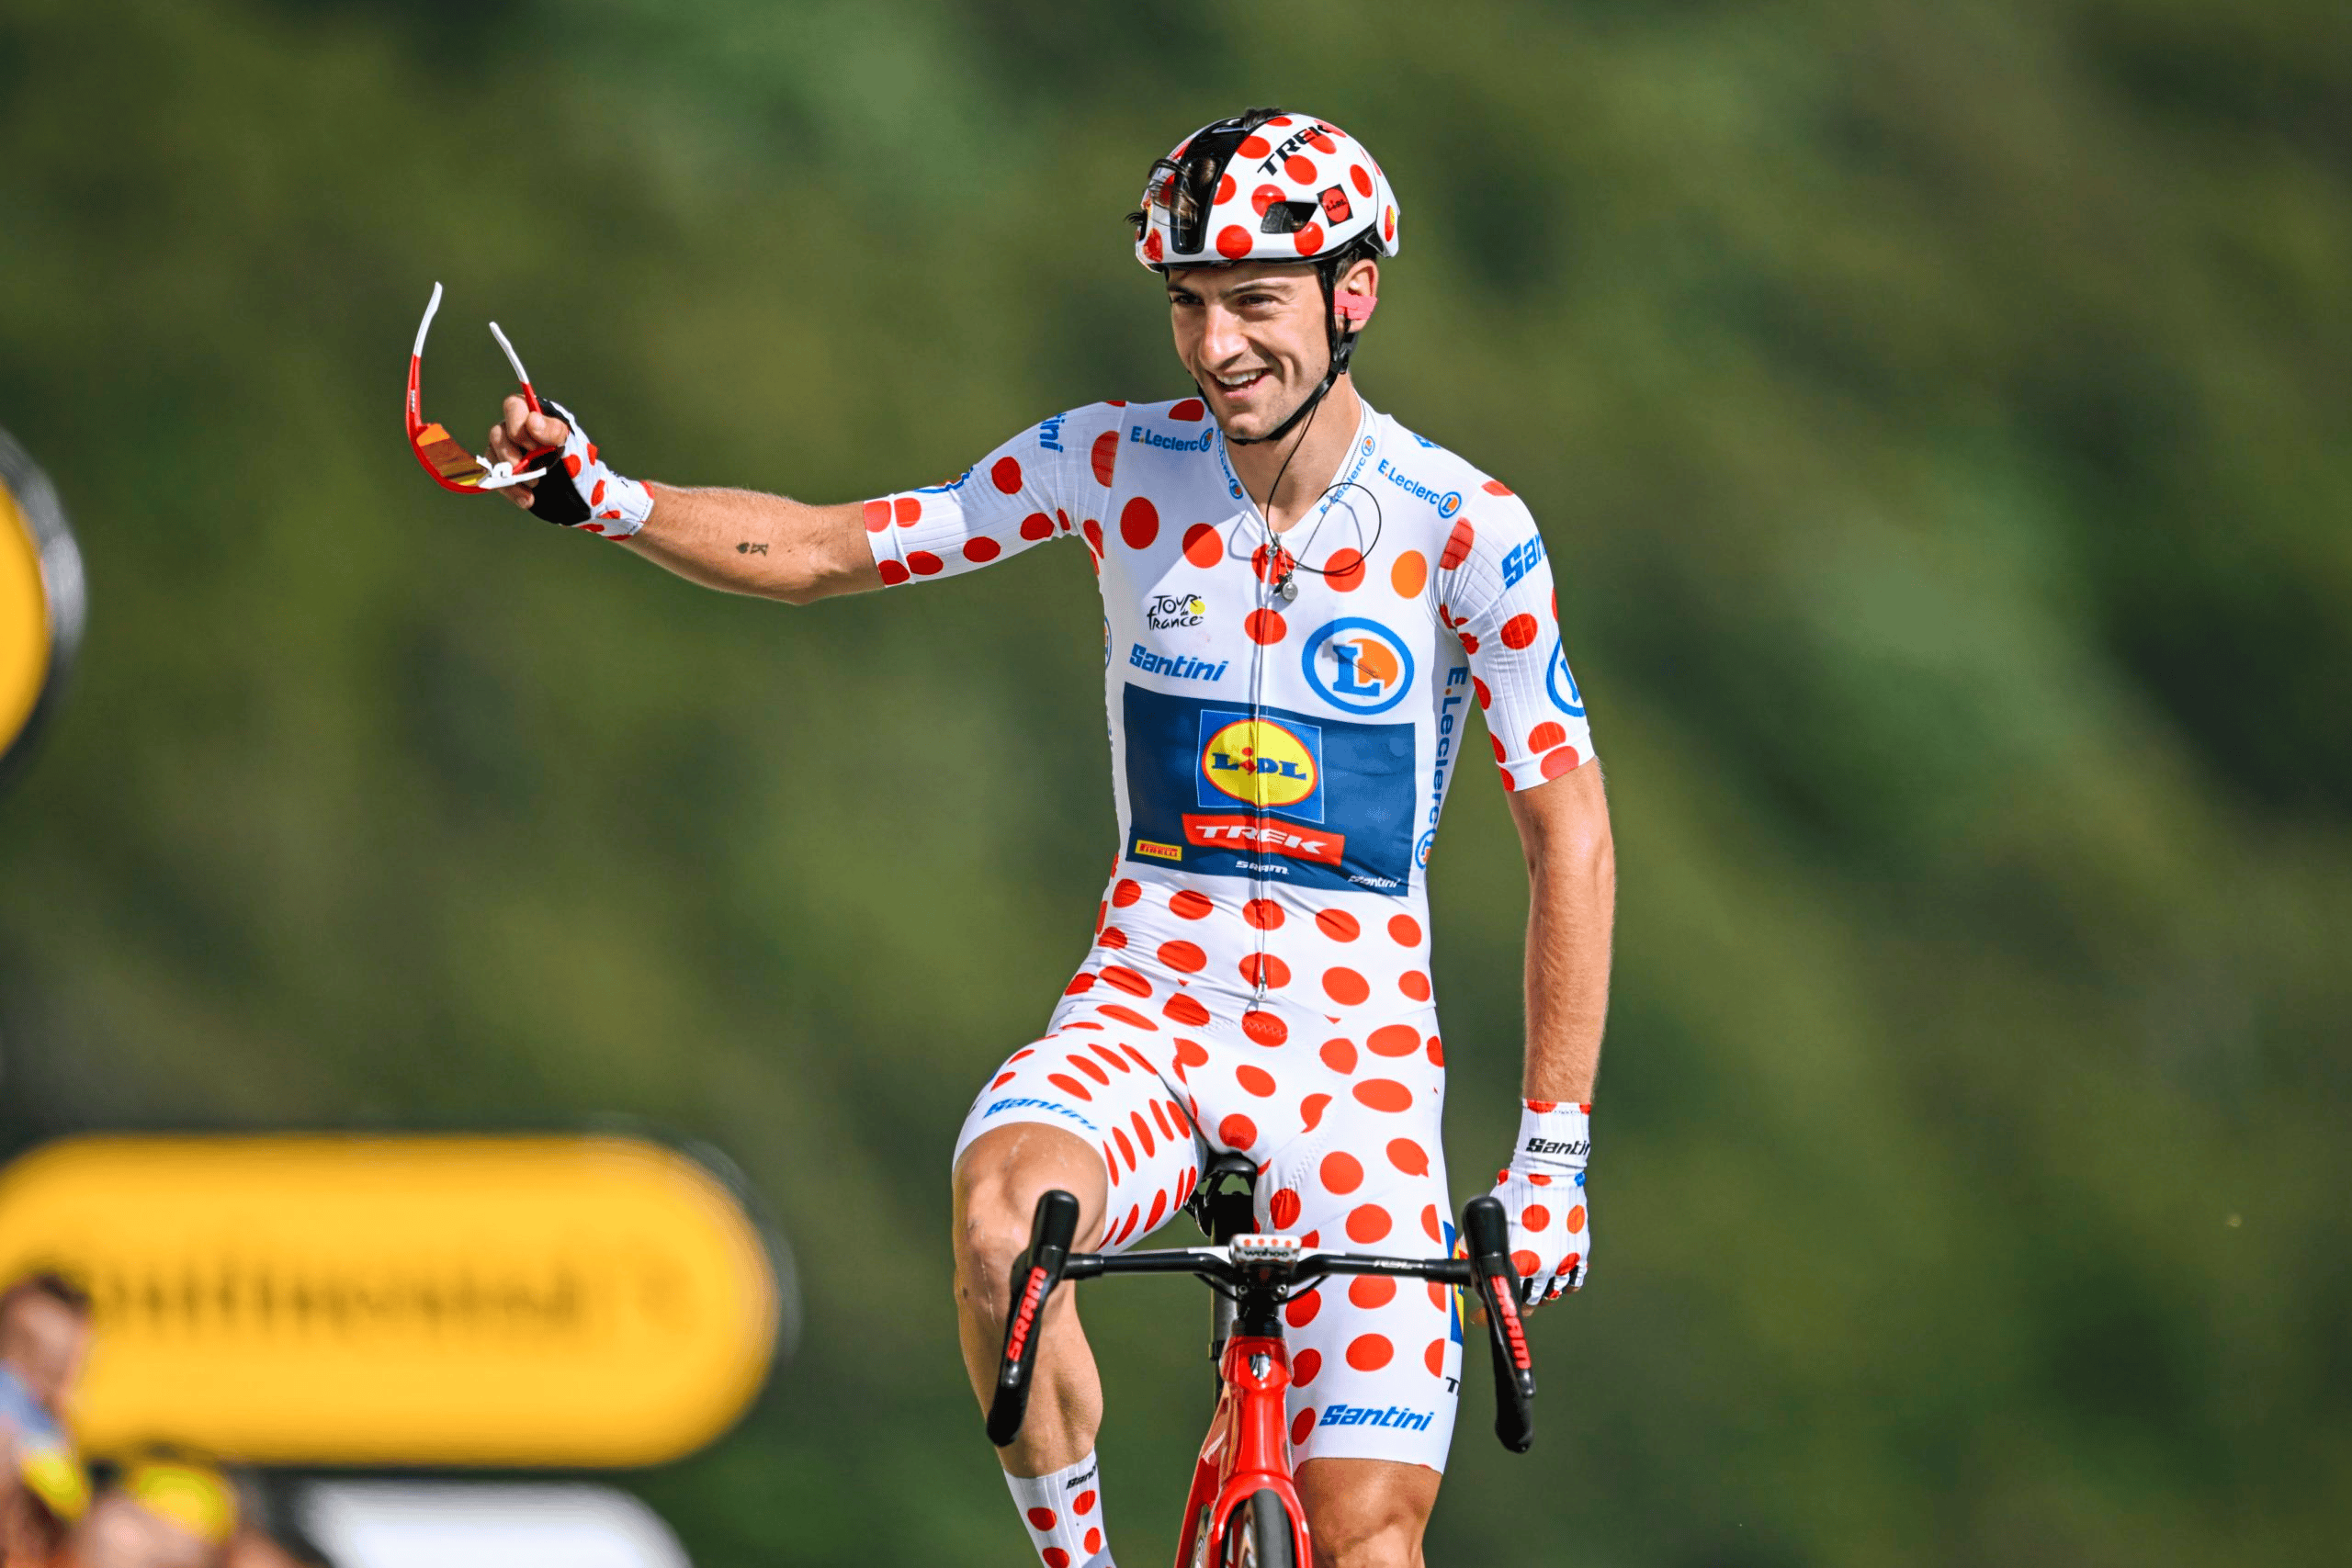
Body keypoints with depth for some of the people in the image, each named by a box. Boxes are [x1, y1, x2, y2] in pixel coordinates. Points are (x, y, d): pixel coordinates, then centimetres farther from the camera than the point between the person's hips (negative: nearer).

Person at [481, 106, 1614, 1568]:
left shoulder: (1464, 528, -9)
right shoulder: (1121, 464, -2)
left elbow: (1570, 828, -7)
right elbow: (825, 550, 3)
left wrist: (1555, 1150, -10)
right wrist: (607, 500, -15)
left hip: (1358, 1047, -1)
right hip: (1147, 1004, 1)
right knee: (1003, 1217, -35)